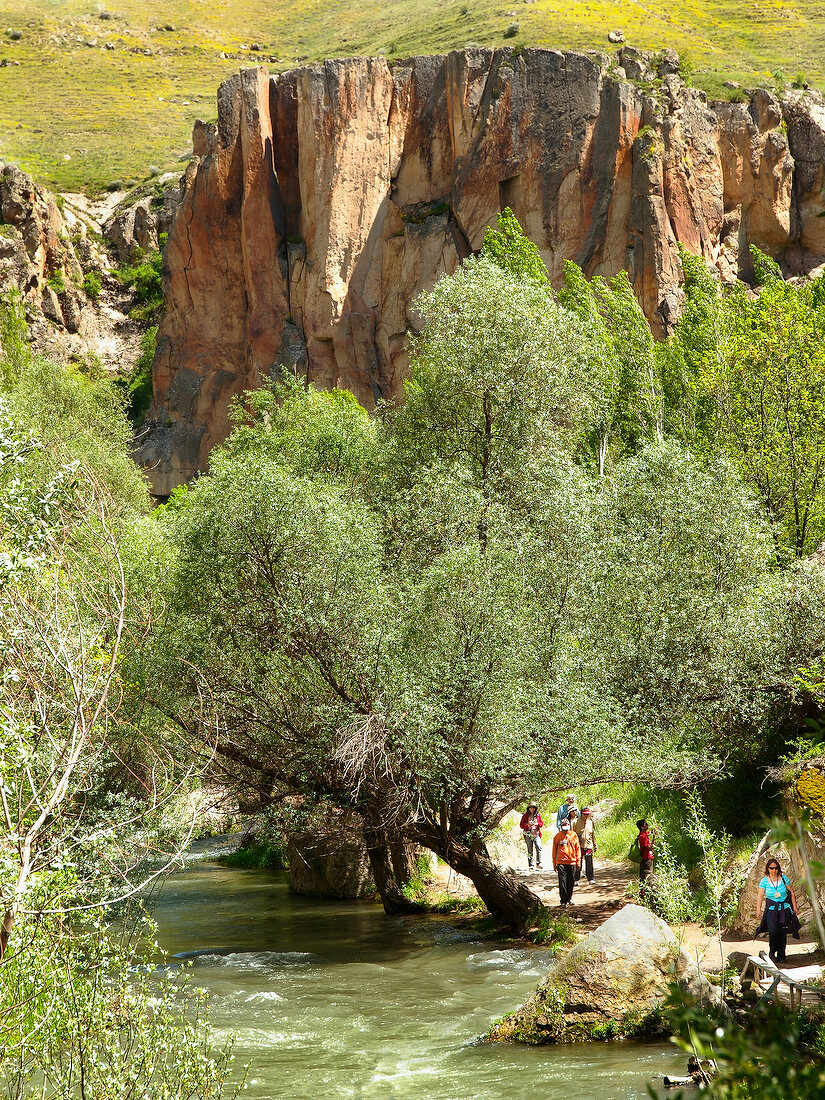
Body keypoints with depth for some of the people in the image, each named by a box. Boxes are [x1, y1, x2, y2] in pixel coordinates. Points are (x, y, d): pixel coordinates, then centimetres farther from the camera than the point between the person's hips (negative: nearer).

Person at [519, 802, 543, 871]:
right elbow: (521, 825, 4)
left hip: (536, 834, 1)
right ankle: (530, 865, 6)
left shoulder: (538, 815, 10)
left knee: (539, 847, -17)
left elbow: (541, 823, 13)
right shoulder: (525, 816, 4)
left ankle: (538, 864, -13)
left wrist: (537, 824, -8)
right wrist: (527, 825, -14)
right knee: (530, 850, 1)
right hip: (528, 834, -1)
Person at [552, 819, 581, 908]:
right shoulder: (557, 836, 2)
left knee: (571, 882, 10)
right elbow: (554, 850, 8)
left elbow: (577, 848, 10)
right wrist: (554, 863, 7)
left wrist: (578, 860, 5)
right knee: (562, 882, -7)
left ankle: (569, 898, 28)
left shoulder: (574, 835, 5)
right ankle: (563, 901, -6)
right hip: (561, 863, -2)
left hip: (572, 862, 2)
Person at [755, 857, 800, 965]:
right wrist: (758, 910, -9)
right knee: (773, 931, -18)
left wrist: (795, 907, 9)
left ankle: (781, 956, 11)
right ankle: (772, 953, 5)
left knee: (783, 933, -1)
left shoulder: (784, 879, 2)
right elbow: (760, 896, 0)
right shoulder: (764, 881, -1)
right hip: (771, 910, -2)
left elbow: (792, 893, 11)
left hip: (784, 909, 2)